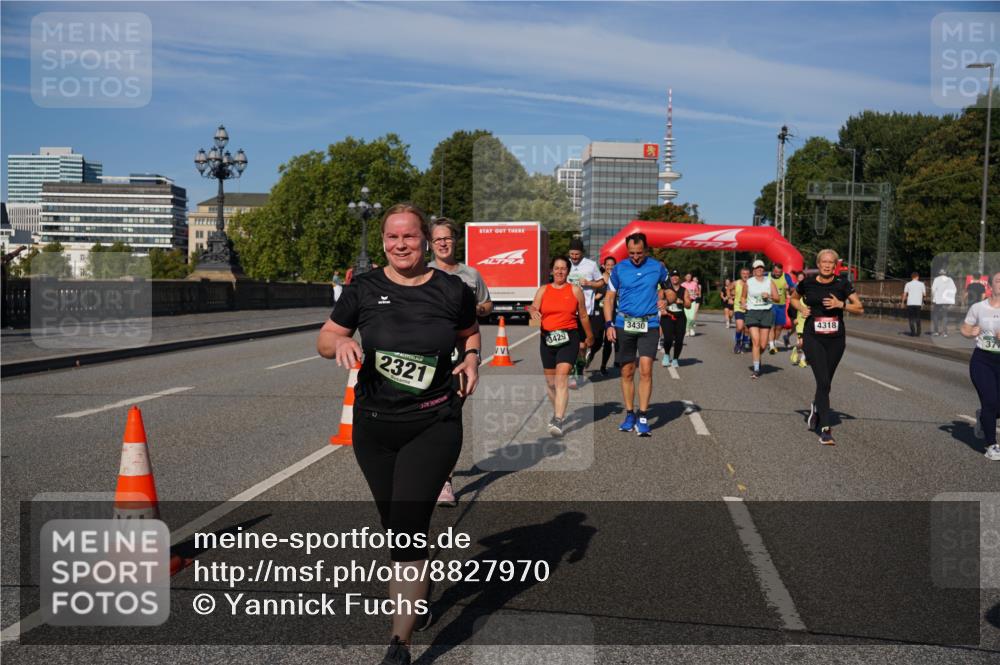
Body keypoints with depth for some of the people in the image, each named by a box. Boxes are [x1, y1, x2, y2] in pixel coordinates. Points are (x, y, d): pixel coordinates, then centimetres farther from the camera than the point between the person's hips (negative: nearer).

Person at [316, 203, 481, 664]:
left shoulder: (452, 291, -4)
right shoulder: (364, 289, -2)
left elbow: (470, 332, 16)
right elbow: (324, 339, 4)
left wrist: (471, 358, -5)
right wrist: (341, 341, -19)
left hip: (433, 427, -3)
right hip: (373, 426, 3)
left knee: (406, 529, -10)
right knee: (394, 527, 18)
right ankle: (416, 598, 47)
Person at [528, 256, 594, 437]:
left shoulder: (575, 290, 6)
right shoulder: (543, 290, 11)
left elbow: (583, 316, 13)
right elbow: (533, 307, 0)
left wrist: (589, 337, 21)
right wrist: (533, 312, -24)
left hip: (569, 338, -3)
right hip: (547, 339, 4)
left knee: (562, 377, -18)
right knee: (550, 380, 13)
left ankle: (559, 421, -23)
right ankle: (558, 412, 35)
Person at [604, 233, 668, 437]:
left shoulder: (657, 267, 4)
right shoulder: (619, 269, 3)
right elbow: (609, 298, 5)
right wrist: (609, 324, -5)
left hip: (649, 325, -1)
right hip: (624, 324, 1)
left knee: (645, 370, -12)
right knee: (627, 372, 7)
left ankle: (643, 417, -4)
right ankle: (629, 414, 19)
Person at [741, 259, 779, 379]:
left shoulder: (769, 281, 8)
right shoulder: (748, 282, 7)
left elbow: (777, 298, 7)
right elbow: (744, 296, 18)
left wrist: (769, 296, -12)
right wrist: (743, 303, -3)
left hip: (766, 312, 2)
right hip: (752, 312, -1)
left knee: (763, 344, 0)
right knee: (755, 341, -14)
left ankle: (757, 358, 32)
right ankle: (756, 369, -10)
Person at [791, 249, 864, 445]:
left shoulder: (842, 283, -1)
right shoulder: (808, 282, 0)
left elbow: (860, 308, 0)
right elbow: (794, 298, 20)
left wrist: (841, 304, -16)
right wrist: (801, 308, 1)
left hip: (836, 339, 2)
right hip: (813, 338, -2)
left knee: (825, 382, 13)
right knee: (823, 383, -12)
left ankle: (815, 406, 45)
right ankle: (825, 429, -10)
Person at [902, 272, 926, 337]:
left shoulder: (908, 284, 1)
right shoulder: (921, 284, 4)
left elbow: (905, 294, 0)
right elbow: (924, 294, 5)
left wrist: (902, 302, 9)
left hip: (910, 303, -1)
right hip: (918, 303, 1)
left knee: (911, 318, 4)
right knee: (917, 318, 10)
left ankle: (913, 332, -2)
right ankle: (918, 333, 7)